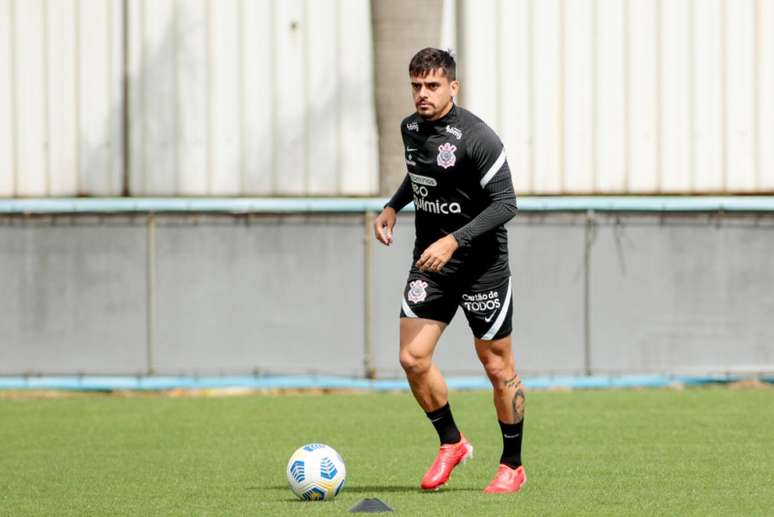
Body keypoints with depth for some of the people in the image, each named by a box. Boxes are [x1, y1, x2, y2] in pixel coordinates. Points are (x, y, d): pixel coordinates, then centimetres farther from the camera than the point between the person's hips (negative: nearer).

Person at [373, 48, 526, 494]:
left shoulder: (477, 137, -18)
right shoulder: (411, 128, 4)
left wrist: (454, 240, -27)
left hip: (481, 262, -6)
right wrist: (393, 207, 11)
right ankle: (451, 443, 16)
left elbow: (505, 204, -20)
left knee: (497, 365, 2)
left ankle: (513, 465, 16)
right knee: (413, 357, -5)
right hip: (430, 261, 6)